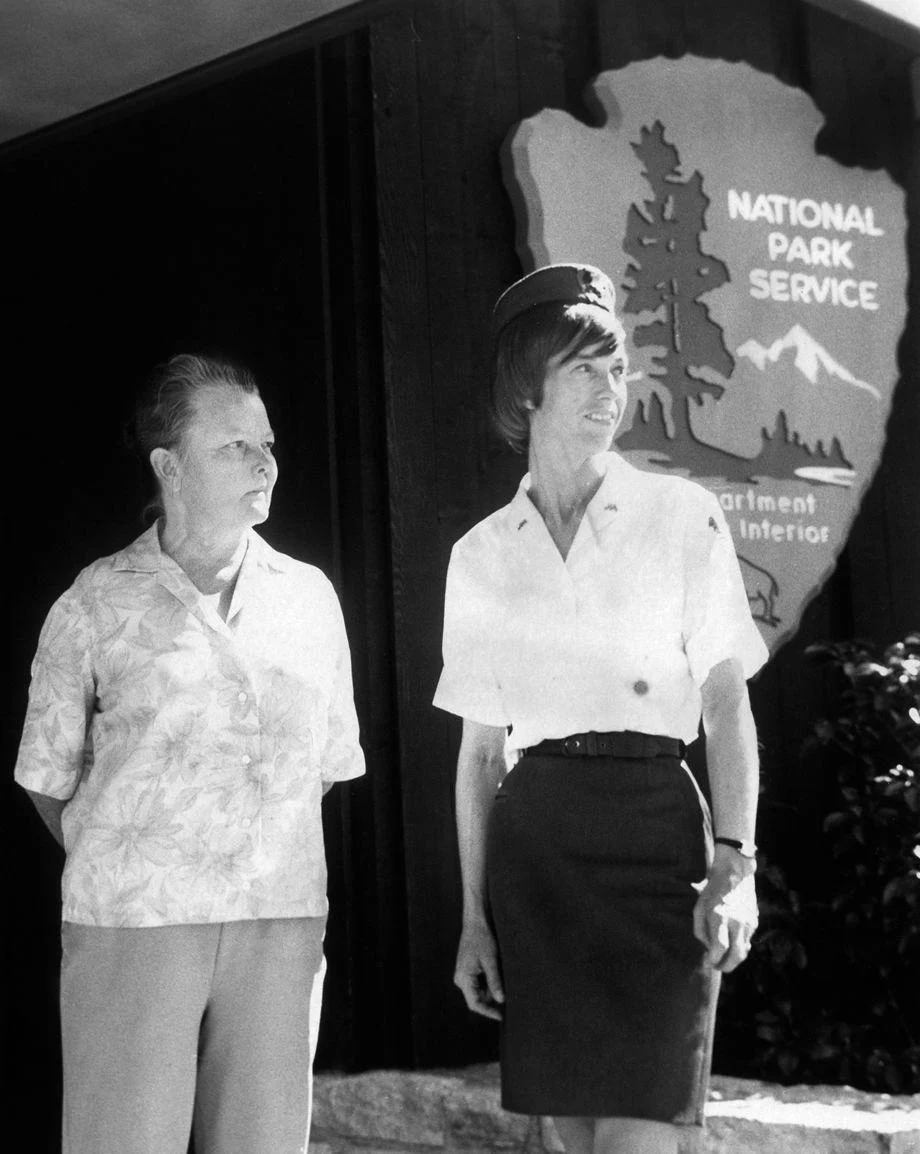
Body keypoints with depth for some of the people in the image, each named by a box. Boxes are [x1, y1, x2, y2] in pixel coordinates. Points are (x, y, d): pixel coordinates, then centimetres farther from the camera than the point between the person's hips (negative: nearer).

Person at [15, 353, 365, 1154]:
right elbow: (48, 776, 6)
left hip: (282, 922, 3)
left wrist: (269, 862, 9)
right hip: (133, 926, -3)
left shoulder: (310, 597, 9)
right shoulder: (97, 605, 0)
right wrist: (123, 873, 5)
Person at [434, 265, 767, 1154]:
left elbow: (727, 703, 0)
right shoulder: (480, 554, 10)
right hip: (533, 840, 3)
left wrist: (735, 860, -13)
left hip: (653, 823, -2)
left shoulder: (682, 515, 3)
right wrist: (474, 913, 8)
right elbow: (479, 749, 12)